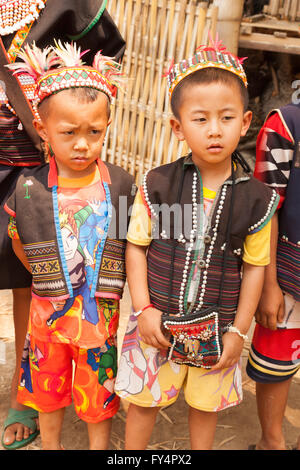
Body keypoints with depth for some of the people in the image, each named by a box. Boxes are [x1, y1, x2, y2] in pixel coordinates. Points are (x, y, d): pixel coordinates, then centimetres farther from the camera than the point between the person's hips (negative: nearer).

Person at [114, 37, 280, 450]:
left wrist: (239, 330, -2)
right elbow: (136, 246, -4)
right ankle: (132, 449, 44)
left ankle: (201, 448, 48)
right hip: (157, 322, 0)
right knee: (144, 399, 17)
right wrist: (144, 308, -9)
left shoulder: (257, 199, -9)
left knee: (207, 402, 21)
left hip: (217, 330, 1)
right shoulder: (157, 185, -11)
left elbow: (254, 267, -3)